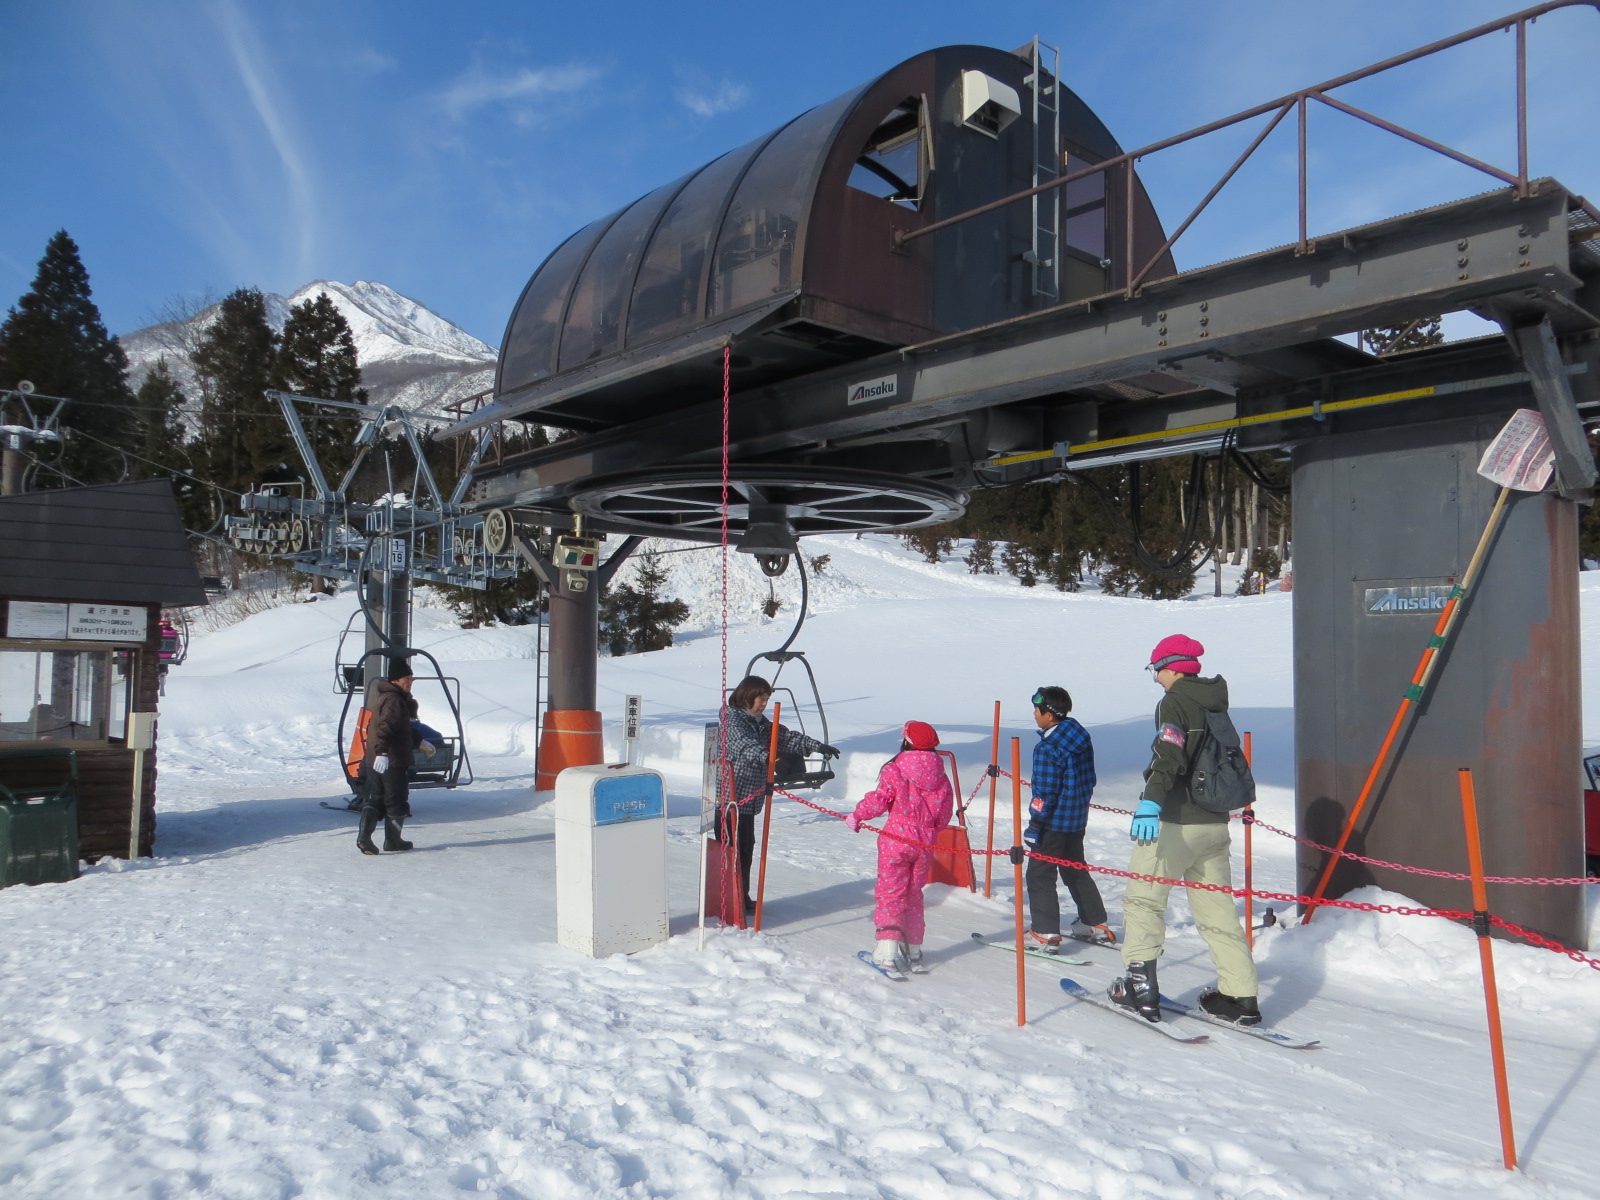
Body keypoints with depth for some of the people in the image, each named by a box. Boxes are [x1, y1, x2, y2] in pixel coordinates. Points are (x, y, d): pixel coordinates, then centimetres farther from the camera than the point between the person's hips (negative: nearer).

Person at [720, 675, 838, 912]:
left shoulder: (760, 723, 16)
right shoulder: (733, 721, -12)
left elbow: (786, 737, 16)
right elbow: (745, 746, -30)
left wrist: (817, 746, 7)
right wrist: (770, 758, -47)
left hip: (749, 800, 9)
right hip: (730, 799, -9)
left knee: (746, 848, 13)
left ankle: (743, 898, 23)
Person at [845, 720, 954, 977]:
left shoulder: (894, 770, -11)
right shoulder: (940, 776, 3)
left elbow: (879, 800, -12)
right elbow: (945, 814, 6)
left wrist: (856, 816, 3)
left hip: (897, 839, -5)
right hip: (925, 842, 5)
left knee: (890, 892, -1)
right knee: (914, 894, 18)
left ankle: (887, 951, -10)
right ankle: (913, 950, 25)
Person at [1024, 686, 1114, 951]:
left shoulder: (1047, 748, -21)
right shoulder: (1081, 737, 5)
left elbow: (1045, 792, -22)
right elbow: (1089, 779, 13)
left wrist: (1034, 825, -16)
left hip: (1054, 822, -9)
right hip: (1077, 819, 9)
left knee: (1040, 874, 1)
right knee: (1076, 871, 22)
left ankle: (1045, 933, 1)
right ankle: (1096, 925, 30)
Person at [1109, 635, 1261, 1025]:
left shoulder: (1174, 702, -10)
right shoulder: (1214, 703, 15)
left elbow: (1169, 756, -27)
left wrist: (1150, 802, -39)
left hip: (1175, 822, -8)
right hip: (1215, 823, 8)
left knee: (1142, 899, 2)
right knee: (1217, 909, 13)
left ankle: (1140, 985, -2)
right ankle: (1240, 996, 13)